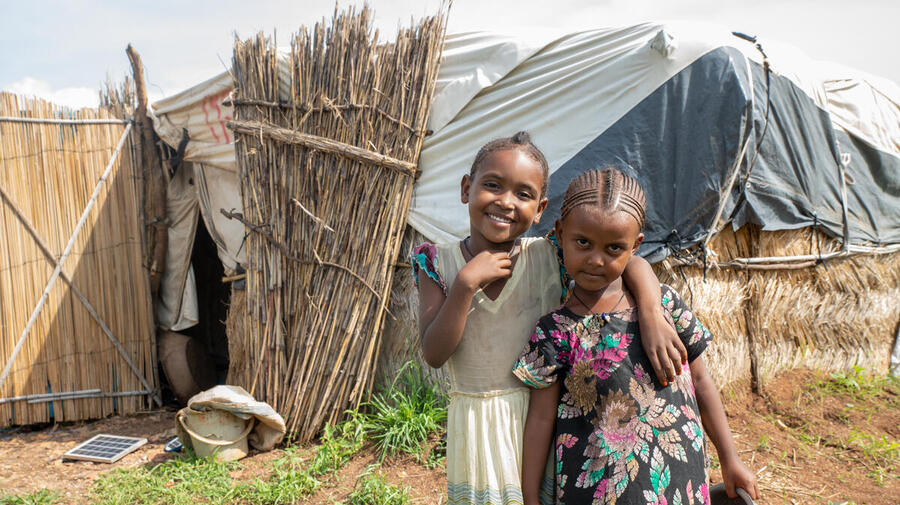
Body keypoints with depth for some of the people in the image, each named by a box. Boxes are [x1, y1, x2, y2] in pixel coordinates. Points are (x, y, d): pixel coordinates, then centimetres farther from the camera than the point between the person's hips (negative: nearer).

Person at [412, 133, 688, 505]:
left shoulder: (549, 258, -8)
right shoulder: (439, 263, -7)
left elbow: (632, 263, -8)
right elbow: (434, 355, -13)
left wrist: (652, 318, -26)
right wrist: (466, 283, -22)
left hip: (543, 416, 0)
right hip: (477, 424, 0)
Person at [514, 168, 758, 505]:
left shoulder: (664, 303, -4)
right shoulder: (556, 331, -11)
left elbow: (700, 382, 6)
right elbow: (541, 417, -7)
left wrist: (730, 461, 13)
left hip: (678, 477, 3)